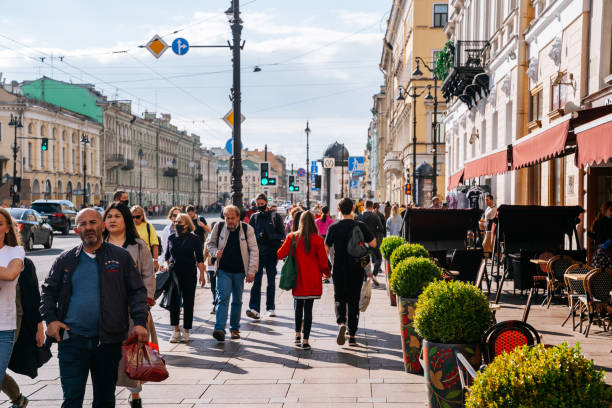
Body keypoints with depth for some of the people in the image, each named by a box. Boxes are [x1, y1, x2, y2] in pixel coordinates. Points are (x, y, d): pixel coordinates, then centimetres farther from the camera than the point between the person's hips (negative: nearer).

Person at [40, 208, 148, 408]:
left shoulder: (121, 256, 4)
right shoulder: (65, 260, 9)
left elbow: (137, 291, 4)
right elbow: (48, 291, 15)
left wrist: (140, 322, -8)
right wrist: (50, 319, 0)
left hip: (108, 341, 0)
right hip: (72, 340, 1)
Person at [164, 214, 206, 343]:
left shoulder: (194, 239, -1)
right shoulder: (171, 238, 8)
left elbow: (200, 258, 1)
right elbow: (167, 255, 18)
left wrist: (202, 274, -4)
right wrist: (166, 264, 0)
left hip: (189, 274, -2)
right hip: (174, 274, 2)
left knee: (188, 302, 3)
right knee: (174, 302, -1)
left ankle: (186, 332, 11)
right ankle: (176, 331, 7)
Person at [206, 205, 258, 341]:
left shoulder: (247, 229, -5)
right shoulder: (219, 227, -1)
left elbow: (254, 251, -3)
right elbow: (210, 243, 14)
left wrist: (251, 271, -7)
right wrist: (215, 252, -8)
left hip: (239, 271, 0)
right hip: (223, 270, 0)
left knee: (237, 301, 11)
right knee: (223, 299, -12)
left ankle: (235, 328, 24)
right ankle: (219, 330, -19)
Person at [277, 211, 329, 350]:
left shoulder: (292, 237, -4)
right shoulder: (317, 240, -9)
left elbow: (280, 254, 3)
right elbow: (323, 260, -5)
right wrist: (326, 272, 14)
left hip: (297, 278, 2)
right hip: (312, 280, -2)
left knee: (299, 306, 20)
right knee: (308, 308, -1)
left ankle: (298, 335, 24)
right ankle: (305, 341, -1)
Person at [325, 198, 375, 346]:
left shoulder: (334, 227, -6)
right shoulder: (361, 226, -6)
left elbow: (326, 248, -2)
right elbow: (373, 244, -2)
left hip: (339, 269, 0)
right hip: (357, 269, 1)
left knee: (340, 299, 13)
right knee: (354, 301, 10)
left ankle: (341, 323, -16)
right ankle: (352, 335, 11)